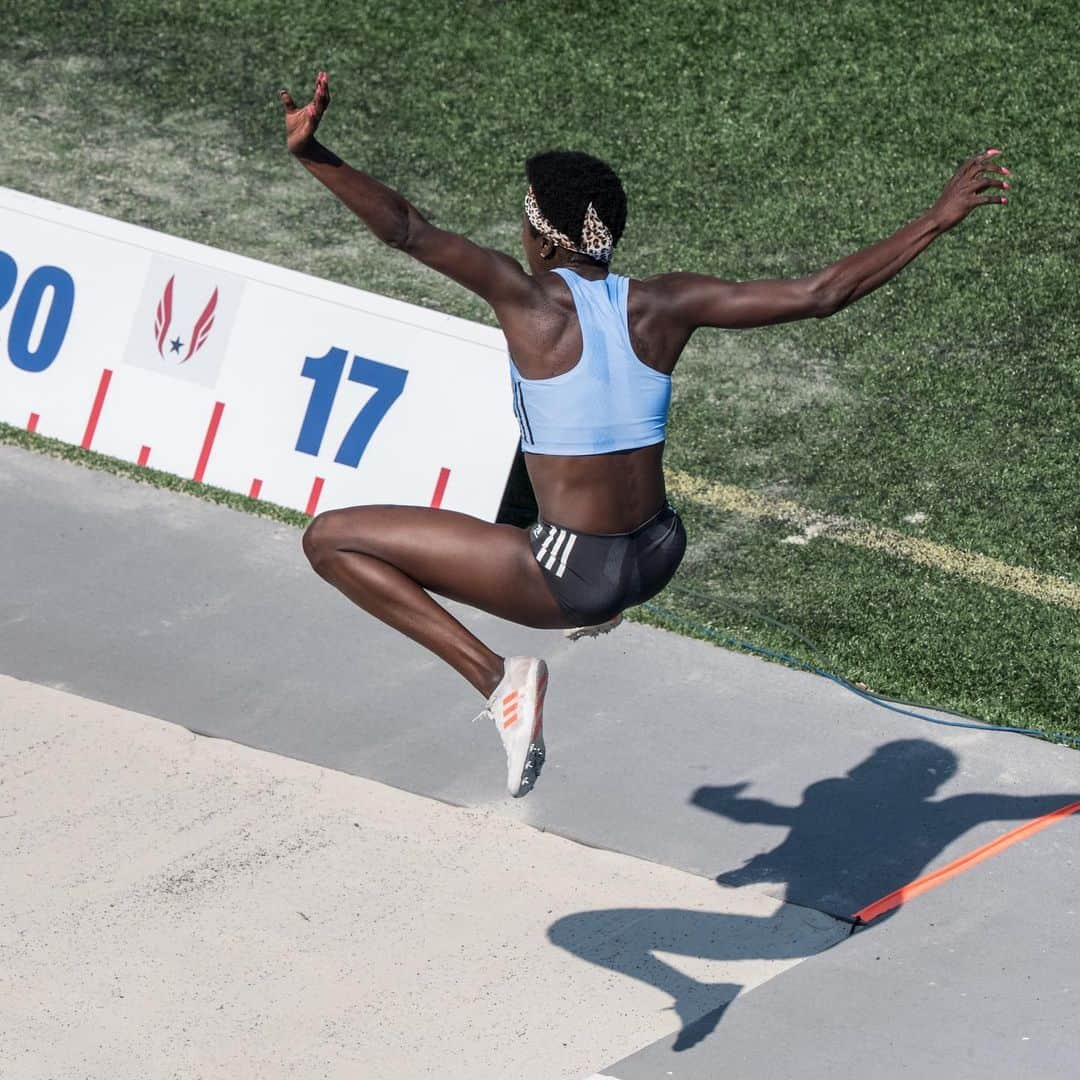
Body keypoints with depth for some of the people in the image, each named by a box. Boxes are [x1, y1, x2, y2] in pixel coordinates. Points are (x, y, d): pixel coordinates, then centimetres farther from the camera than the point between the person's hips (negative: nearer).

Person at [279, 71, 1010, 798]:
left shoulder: (529, 298, -12)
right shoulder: (663, 305, -3)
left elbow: (407, 229, -24)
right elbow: (819, 295, -3)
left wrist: (313, 155, -26)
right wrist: (937, 221, 3)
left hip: (574, 577, -6)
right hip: (658, 561, 7)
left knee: (331, 539, 0)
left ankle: (495, 676, -7)